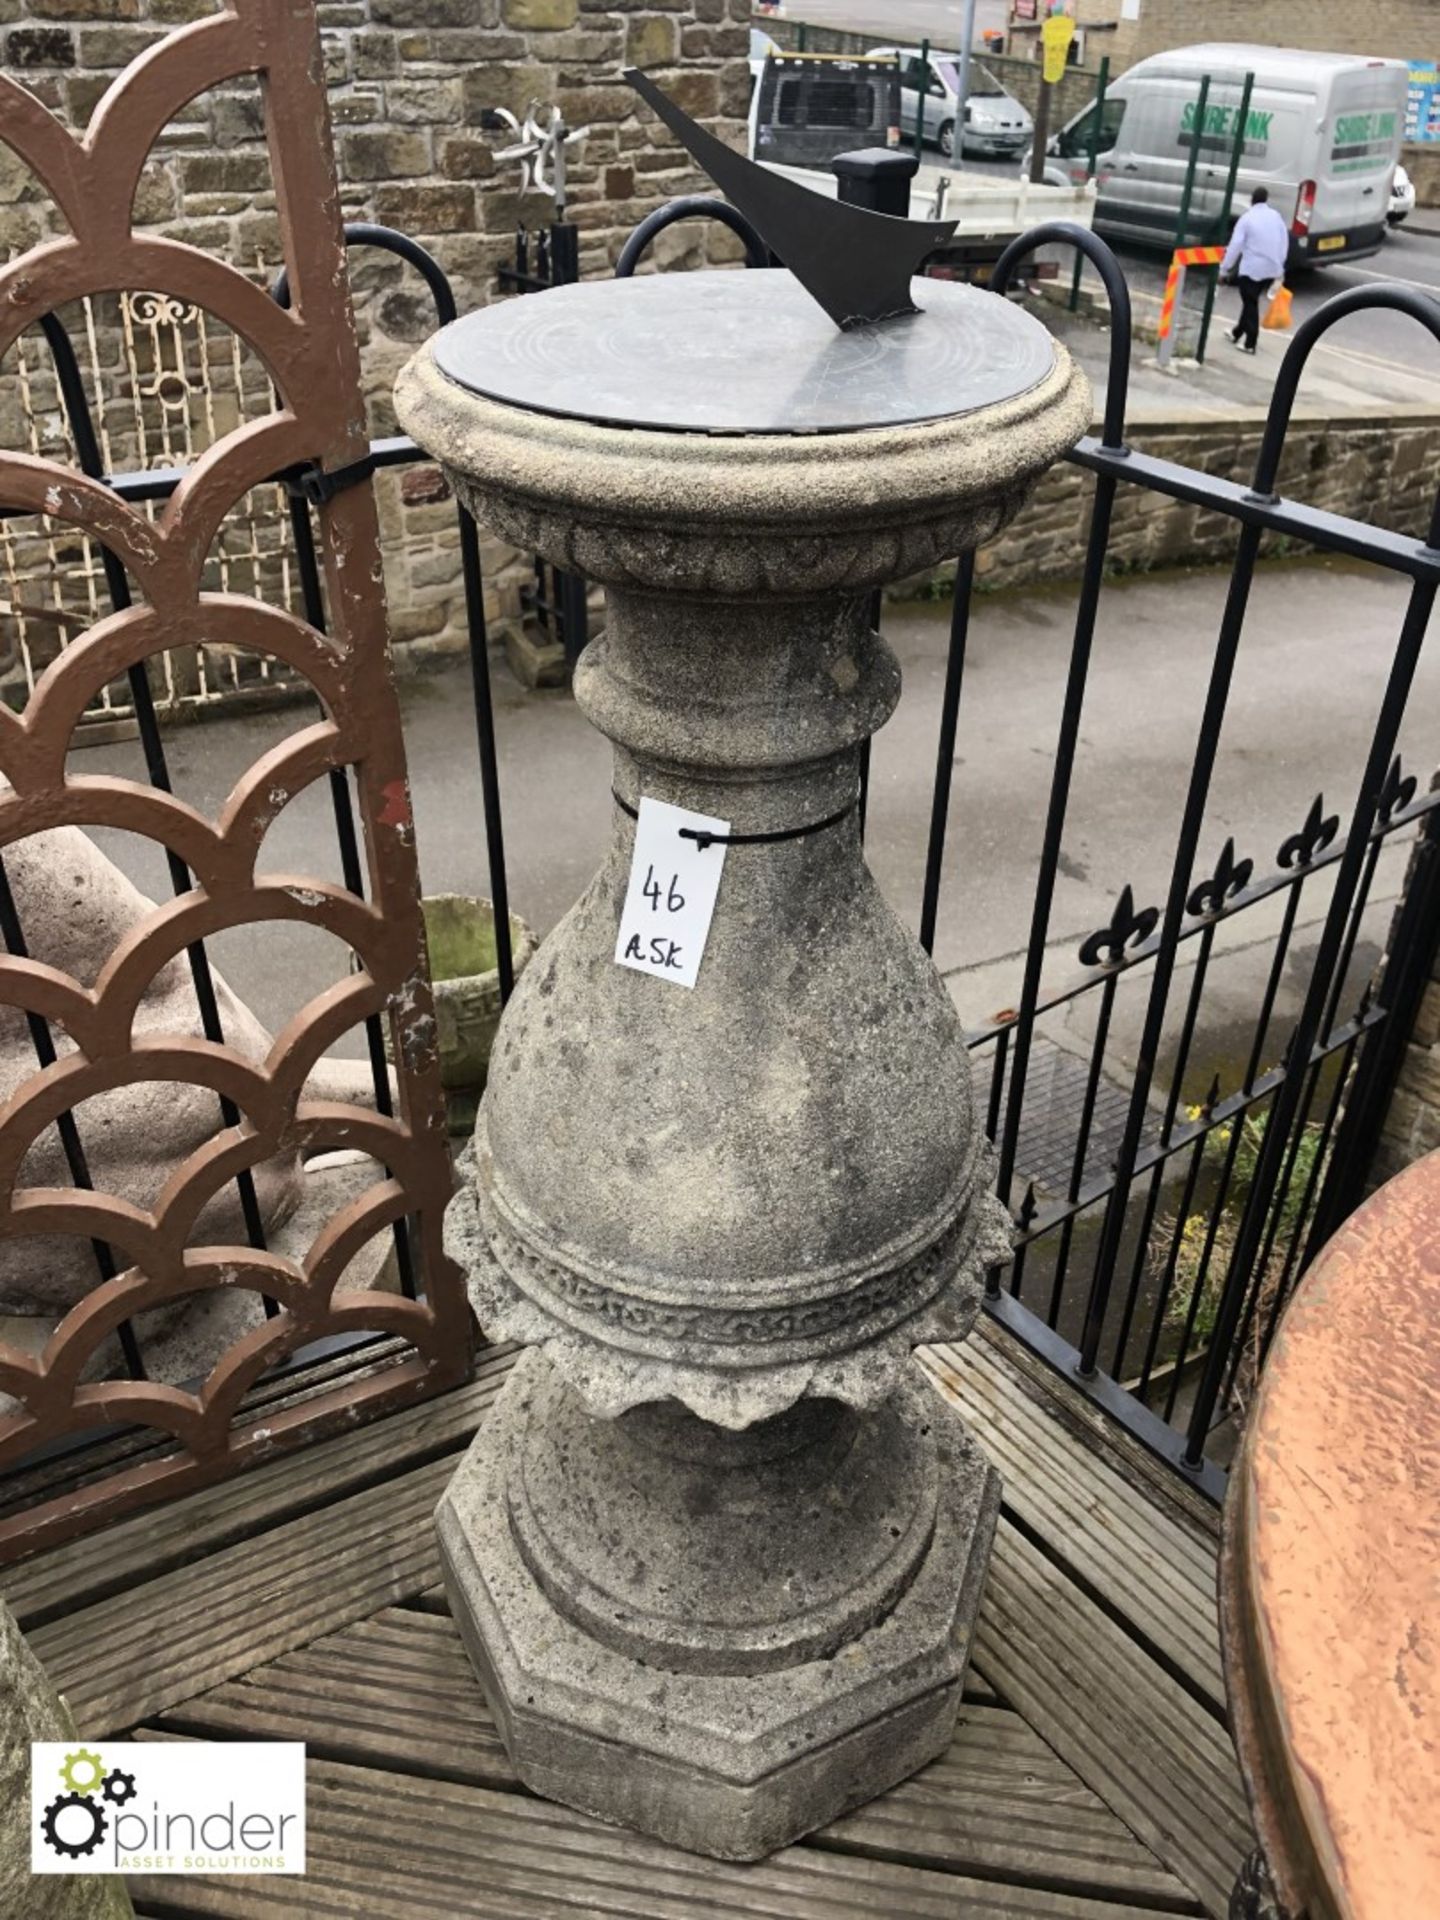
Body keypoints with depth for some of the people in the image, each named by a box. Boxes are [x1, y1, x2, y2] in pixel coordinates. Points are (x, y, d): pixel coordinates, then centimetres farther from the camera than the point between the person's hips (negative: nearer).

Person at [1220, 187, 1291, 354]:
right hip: (1271, 269, 6)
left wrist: (1224, 269, -5)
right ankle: (1238, 333, 35)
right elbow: (1284, 243, 13)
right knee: (1251, 301, 21)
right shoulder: (1275, 216, 8)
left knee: (1250, 303, 0)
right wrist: (1279, 268, 20)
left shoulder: (1247, 218, -8)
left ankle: (1249, 344, -5)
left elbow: (1235, 246, -11)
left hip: (1251, 268, -6)